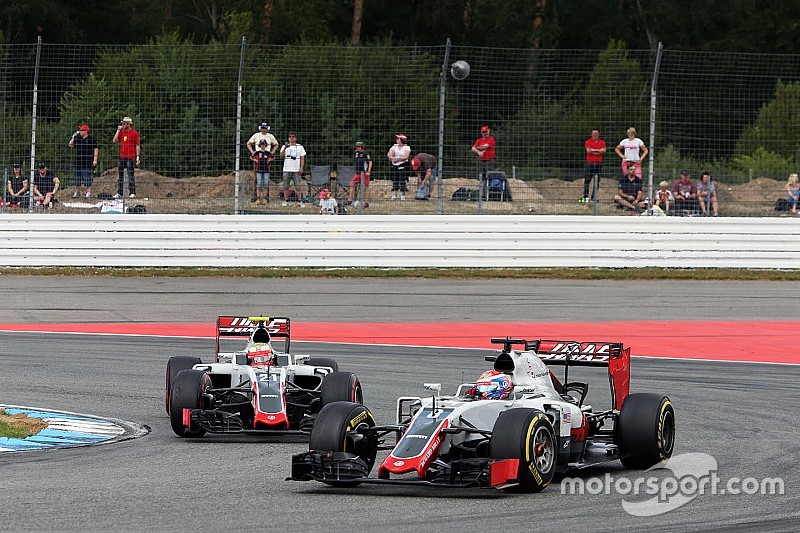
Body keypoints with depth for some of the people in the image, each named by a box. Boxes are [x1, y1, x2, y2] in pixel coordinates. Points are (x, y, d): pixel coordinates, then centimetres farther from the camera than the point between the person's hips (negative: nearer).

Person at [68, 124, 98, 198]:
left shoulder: (91, 139, -5)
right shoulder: (78, 138, 13)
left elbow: (95, 149, -6)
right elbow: (70, 145, 18)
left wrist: (95, 159, -12)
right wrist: (73, 137, 5)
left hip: (88, 162, -7)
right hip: (78, 161, 7)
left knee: (88, 178, -6)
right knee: (76, 178, 9)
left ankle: (88, 192, -2)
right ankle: (77, 192, 19)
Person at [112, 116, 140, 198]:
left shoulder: (134, 133, -1)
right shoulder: (121, 132, 14)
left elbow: (137, 146, -2)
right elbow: (115, 140, 5)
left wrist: (138, 156, -9)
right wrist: (118, 130, 2)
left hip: (130, 157, -6)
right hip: (121, 157, 6)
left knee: (130, 175, -8)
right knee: (120, 175, 7)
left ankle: (133, 193, -8)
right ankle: (119, 193, 11)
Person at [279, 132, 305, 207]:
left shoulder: (300, 147, 10)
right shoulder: (285, 146, 11)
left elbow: (302, 158, 7)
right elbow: (281, 155, -5)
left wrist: (301, 168, -5)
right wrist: (285, 148, -21)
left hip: (296, 170, -1)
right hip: (286, 170, 1)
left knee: (298, 186, -6)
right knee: (286, 186, 2)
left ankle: (300, 201, -4)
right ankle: (286, 201, 9)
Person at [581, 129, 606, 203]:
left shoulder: (602, 142, 9)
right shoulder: (588, 142, 4)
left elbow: (604, 150, -6)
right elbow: (588, 151, -9)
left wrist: (594, 150, -9)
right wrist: (598, 151, -7)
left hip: (599, 163, 2)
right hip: (590, 163, -2)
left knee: (597, 181, 2)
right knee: (587, 180, -7)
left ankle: (594, 197, 7)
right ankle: (585, 196, -7)